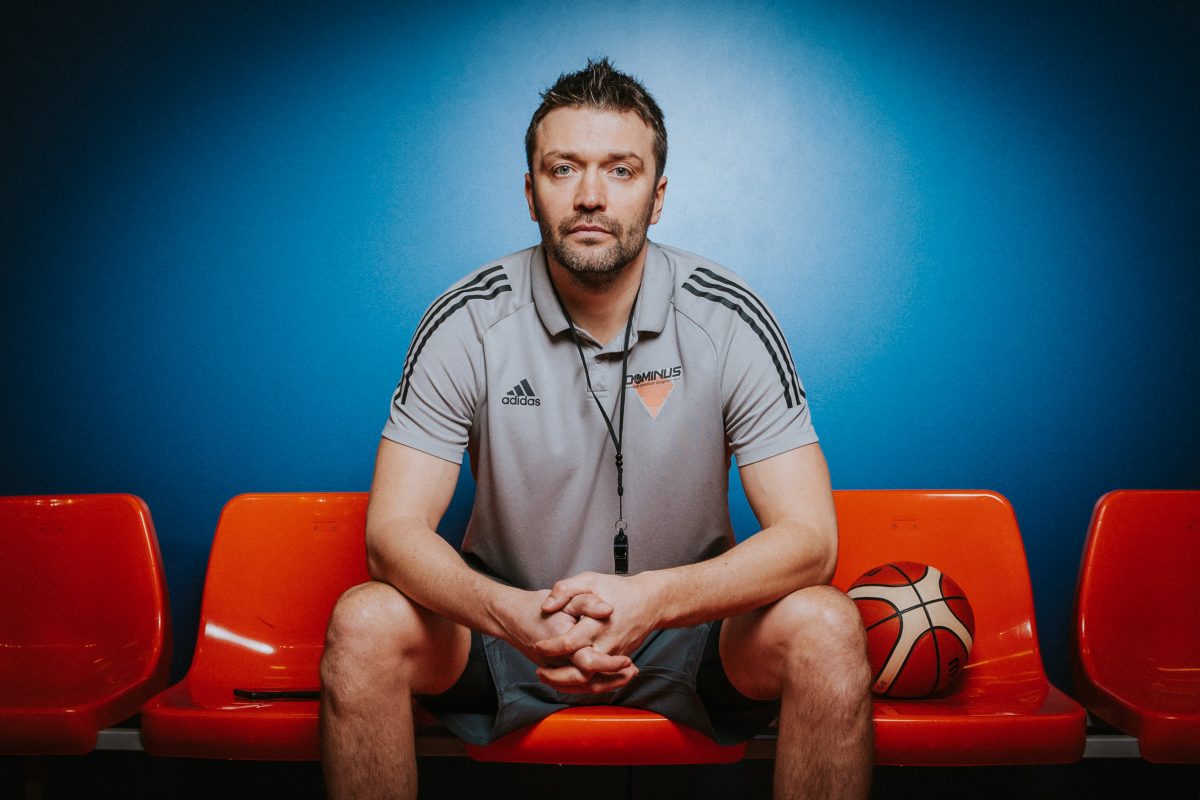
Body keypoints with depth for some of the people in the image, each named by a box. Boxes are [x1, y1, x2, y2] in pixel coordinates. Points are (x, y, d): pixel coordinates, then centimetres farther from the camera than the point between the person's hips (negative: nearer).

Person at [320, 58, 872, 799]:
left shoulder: (728, 317, -13)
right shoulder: (468, 321, -12)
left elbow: (808, 536, -18)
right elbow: (396, 528, -16)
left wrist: (654, 598, -38)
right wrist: (511, 613, -38)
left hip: (688, 624, 0)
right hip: (510, 615, 0)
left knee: (827, 628, -29)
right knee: (364, 623, -27)